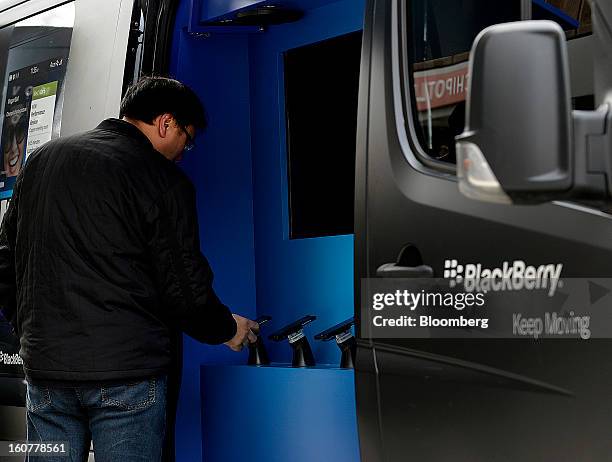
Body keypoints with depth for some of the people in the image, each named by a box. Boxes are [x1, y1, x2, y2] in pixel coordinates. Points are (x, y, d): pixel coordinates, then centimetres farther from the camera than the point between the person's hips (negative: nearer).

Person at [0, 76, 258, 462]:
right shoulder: (163, 179, -6)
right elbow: (185, 289, -6)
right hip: (126, 373, -5)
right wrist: (227, 329, 12)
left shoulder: (41, 160, 13)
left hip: (45, 368, 5)